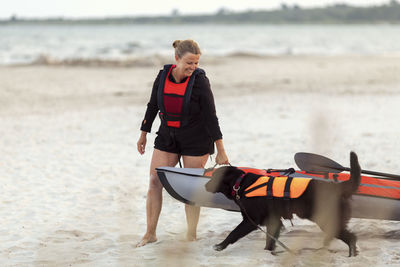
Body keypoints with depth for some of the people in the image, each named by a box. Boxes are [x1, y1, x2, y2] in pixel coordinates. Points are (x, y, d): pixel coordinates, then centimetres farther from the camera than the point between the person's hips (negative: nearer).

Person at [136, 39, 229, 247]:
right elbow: (153, 107, 7)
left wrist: (221, 151, -15)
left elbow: (210, 117, -16)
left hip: (196, 140, -4)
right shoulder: (163, 76, -7)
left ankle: (191, 235, 12)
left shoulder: (200, 81, -18)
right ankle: (150, 233, 8)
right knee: (155, 181, -1)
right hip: (167, 136, 4)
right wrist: (143, 134, 13)